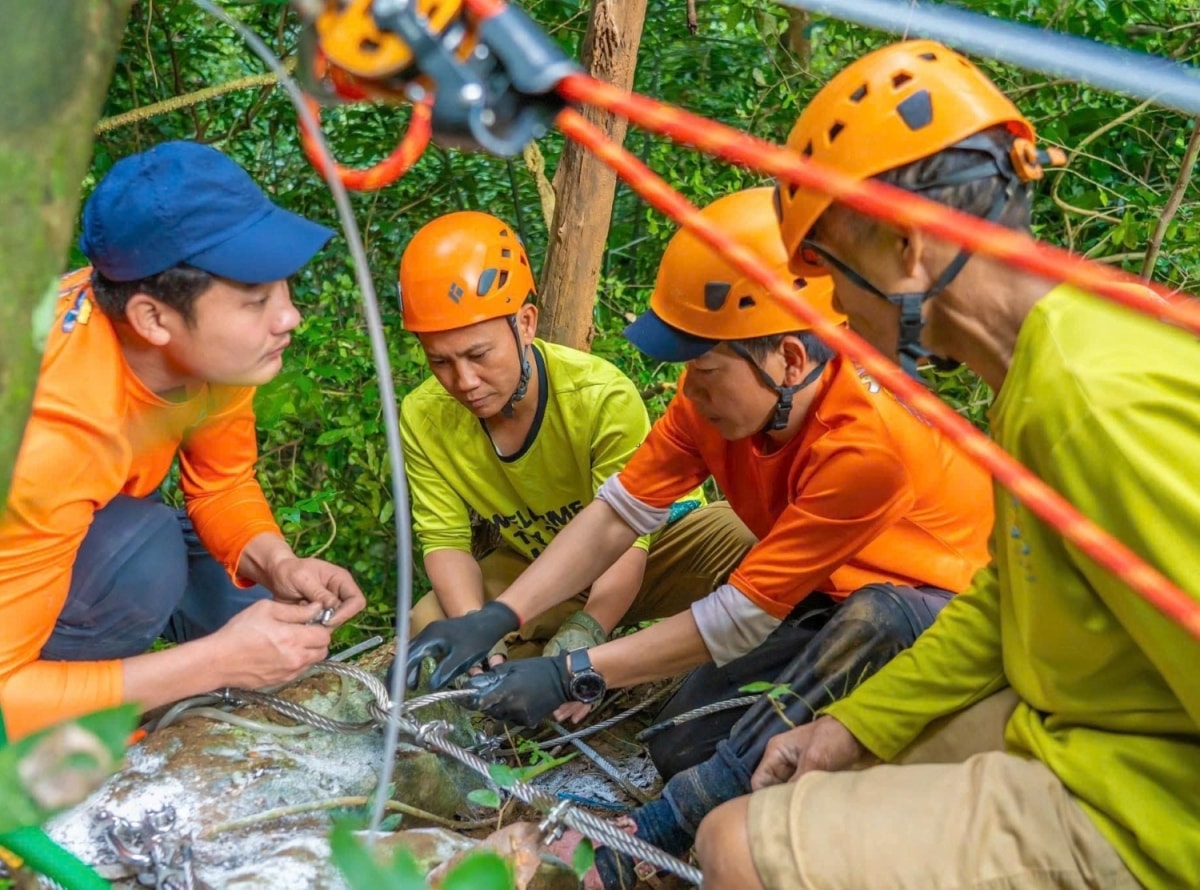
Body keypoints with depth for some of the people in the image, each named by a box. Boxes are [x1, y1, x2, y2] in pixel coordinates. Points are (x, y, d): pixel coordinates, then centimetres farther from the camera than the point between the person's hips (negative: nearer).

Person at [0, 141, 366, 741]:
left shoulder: (209, 340, -22)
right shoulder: (51, 438, -41)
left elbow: (223, 486, -6)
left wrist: (278, 566, -25)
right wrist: (217, 660, -35)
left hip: (91, 515, 6)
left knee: (268, 615, -6)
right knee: (145, 555, -33)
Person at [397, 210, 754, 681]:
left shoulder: (604, 397, -30)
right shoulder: (422, 418, -18)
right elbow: (445, 539, -13)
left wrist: (582, 634, -47)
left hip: (654, 537, -3)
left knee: (739, 548, -32)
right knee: (429, 625, -20)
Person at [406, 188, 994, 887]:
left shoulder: (866, 443, -35)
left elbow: (738, 619, -30)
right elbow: (617, 514, -10)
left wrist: (569, 677, -27)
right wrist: (496, 619, -19)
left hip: (934, 604, -6)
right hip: (828, 599, 6)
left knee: (876, 617, -40)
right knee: (680, 747, -7)